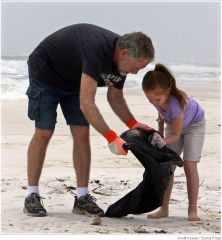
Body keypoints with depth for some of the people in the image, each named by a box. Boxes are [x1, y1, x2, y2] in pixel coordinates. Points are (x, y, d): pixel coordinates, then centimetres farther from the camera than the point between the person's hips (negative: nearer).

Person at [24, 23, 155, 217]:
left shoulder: (121, 59, -13)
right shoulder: (97, 49, -40)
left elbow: (115, 96, 5)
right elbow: (86, 103, -44)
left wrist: (132, 124, -11)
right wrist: (112, 138, -42)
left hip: (73, 80, 7)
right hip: (45, 72, -7)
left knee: (82, 134, -4)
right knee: (44, 132, -12)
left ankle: (82, 197, -1)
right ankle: (32, 196, -4)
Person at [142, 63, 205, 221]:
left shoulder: (176, 104, -43)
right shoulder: (159, 97, -28)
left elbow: (175, 135, -31)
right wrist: (160, 135, 2)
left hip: (194, 124, -6)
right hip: (173, 124, 6)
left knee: (190, 165, -14)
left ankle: (193, 210, -7)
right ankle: (164, 208, 1)